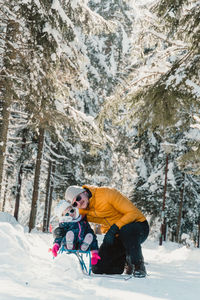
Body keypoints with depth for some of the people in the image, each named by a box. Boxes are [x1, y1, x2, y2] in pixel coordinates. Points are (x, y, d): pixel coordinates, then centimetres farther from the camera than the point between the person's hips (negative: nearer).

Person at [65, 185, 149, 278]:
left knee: (126, 230, -42)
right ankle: (127, 262, 19)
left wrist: (114, 228, -32)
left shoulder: (107, 193, -23)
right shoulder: (83, 211, -5)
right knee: (98, 269, -6)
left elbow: (132, 212, -24)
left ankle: (138, 265, -17)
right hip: (116, 236, 6)